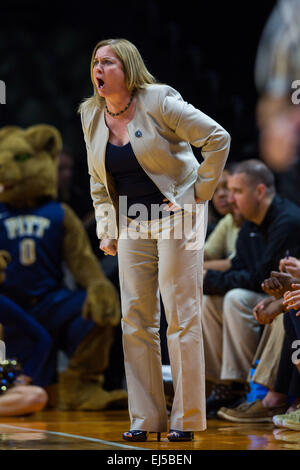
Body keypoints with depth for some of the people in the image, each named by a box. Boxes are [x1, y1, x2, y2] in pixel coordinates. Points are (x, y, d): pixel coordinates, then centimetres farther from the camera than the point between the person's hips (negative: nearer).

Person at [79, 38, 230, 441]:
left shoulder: (159, 102, -12)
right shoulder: (92, 117, 6)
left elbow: (218, 138, -11)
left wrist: (200, 193, -9)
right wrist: (106, 231, 11)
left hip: (177, 216, -6)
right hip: (133, 224, 6)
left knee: (181, 315, -6)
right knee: (136, 319, 3)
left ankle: (187, 419, 0)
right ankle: (146, 418, 10)